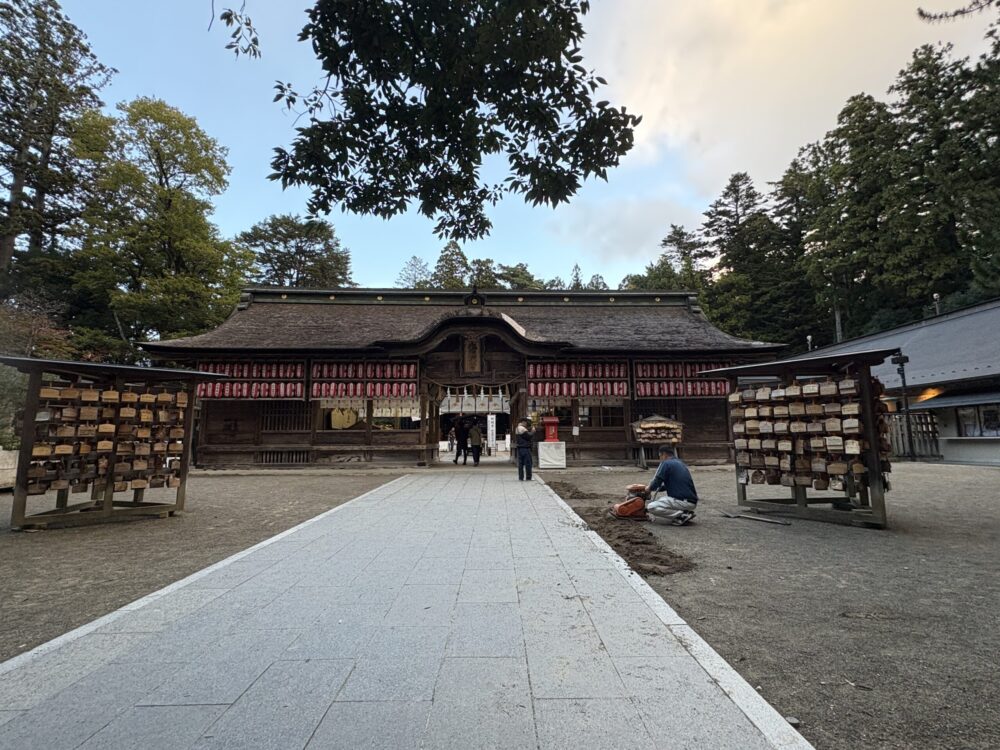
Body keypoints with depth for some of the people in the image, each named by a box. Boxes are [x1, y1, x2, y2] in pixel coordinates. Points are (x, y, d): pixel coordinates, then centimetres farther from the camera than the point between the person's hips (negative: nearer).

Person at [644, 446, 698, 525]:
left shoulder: (666, 463, -7)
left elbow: (657, 482, -7)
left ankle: (682, 515, -14)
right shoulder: (681, 463, 19)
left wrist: (649, 489, 14)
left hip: (683, 502, -9)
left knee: (651, 507, -9)